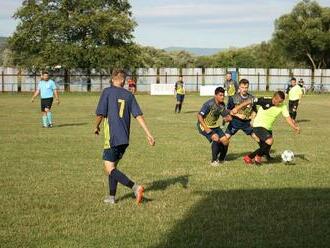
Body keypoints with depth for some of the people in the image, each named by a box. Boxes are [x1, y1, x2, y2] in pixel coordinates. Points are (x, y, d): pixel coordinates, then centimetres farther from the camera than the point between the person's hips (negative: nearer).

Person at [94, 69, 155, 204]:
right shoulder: (129, 95, 8)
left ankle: (135, 187, -23)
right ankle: (111, 197, 21)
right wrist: (148, 134, 1)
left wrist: (96, 127, 11)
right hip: (125, 138, 6)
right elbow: (138, 115, 2)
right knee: (113, 166, 20)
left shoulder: (107, 92, -4)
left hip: (112, 137, -6)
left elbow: (100, 114, -8)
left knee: (109, 169, -7)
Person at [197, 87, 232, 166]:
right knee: (216, 138, -28)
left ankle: (221, 160, 19)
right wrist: (206, 129, -28)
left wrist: (228, 118, -16)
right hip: (204, 126, -7)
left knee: (225, 141, -4)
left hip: (214, 126, 7)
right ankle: (214, 161, -13)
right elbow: (199, 116, -24)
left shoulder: (222, 105, -1)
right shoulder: (209, 104, -23)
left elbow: (225, 116, 9)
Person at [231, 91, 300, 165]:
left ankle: (249, 157, 29)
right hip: (258, 126, -6)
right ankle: (258, 156, -5)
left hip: (268, 128, 7)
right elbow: (250, 101, -15)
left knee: (265, 149, 9)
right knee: (270, 141, -27)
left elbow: (288, 118, -11)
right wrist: (237, 108, -16)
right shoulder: (265, 101, -20)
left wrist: (295, 127, -26)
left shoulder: (282, 106, -7)